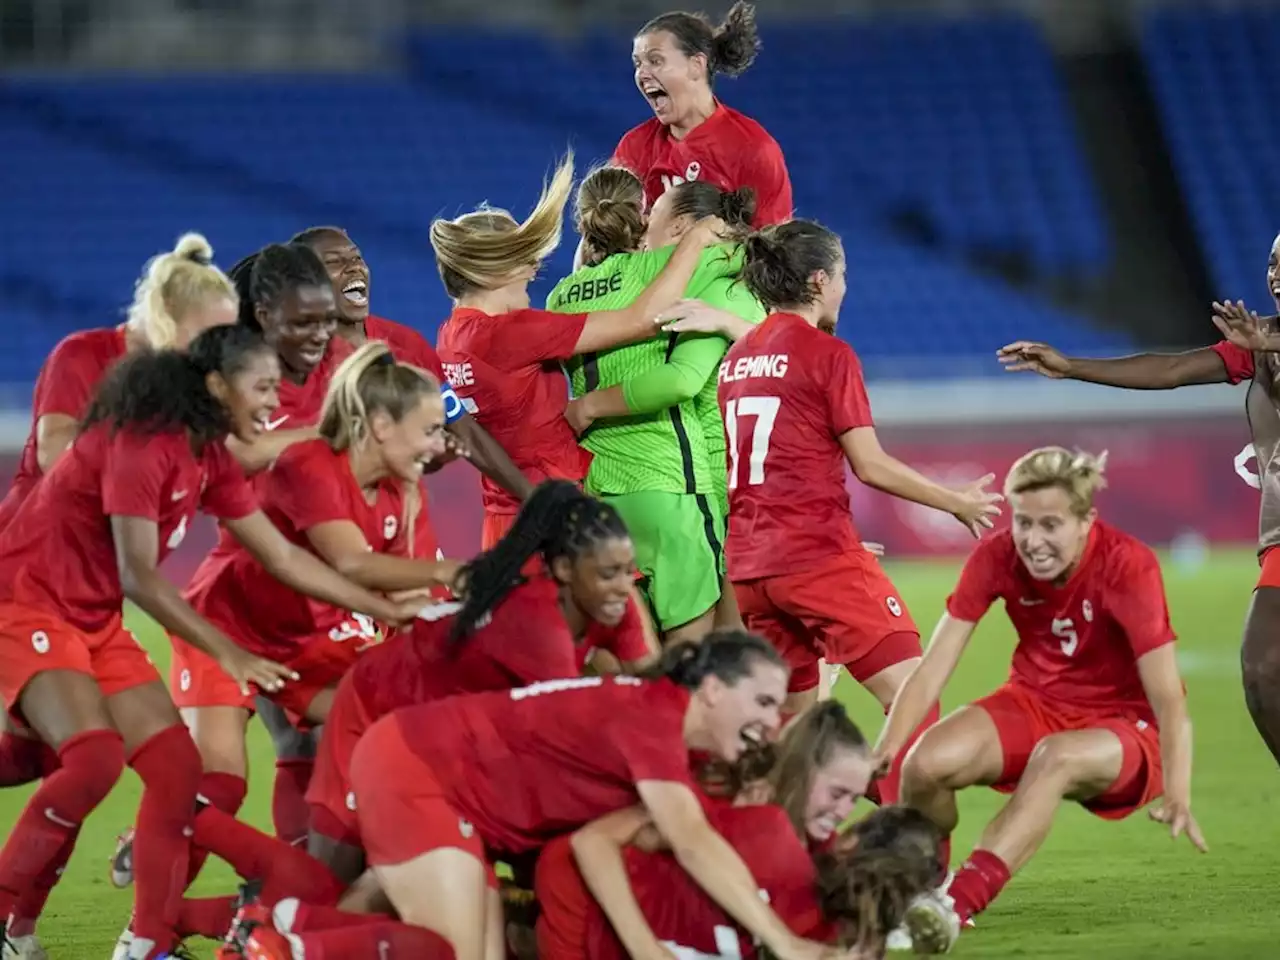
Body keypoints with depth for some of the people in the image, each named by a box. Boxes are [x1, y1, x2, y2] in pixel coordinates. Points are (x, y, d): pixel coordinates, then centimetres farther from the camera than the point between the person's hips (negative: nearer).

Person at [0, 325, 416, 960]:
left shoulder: (210, 460, 5)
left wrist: (388, 612, 9)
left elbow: (284, 559, 11)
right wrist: (228, 653, -29)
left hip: (96, 622, 9)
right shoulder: (141, 443, -22)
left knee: (177, 768, 1)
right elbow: (138, 575, -27)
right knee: (95, 756, -28)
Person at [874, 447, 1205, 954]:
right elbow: (933, 668, -14)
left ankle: (957, 906, -49)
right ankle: (919, 893, 4)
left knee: (1057, 758, -39)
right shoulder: (996, 558, -12)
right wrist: (880, 757, -29)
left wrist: (1177, 797, -44)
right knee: (927, 764, -25)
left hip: (1123, 726, -4)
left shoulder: (1128, 566, -22)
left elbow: (1168, 700, -28)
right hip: (1034, 704, 4)